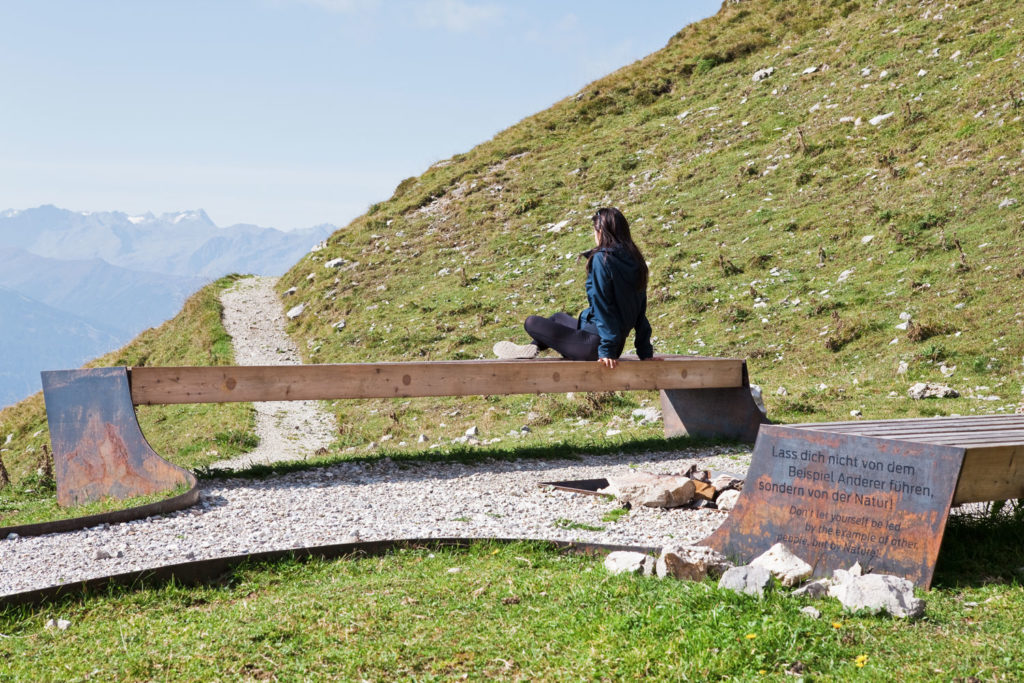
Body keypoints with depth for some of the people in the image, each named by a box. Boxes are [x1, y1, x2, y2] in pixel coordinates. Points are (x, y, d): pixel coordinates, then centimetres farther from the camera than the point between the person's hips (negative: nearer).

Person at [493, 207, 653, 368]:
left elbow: (602, 307, -21)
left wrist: (607, 350, -18)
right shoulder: (635, 261, 5)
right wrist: (645, 352, 10)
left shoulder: (601, 259, -18)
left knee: (531, 323, 6)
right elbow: (641, 310, 7)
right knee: (559, 317, 31)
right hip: (619, 344, 9)